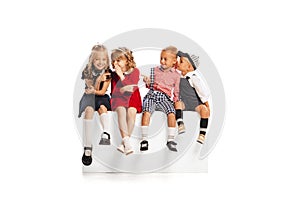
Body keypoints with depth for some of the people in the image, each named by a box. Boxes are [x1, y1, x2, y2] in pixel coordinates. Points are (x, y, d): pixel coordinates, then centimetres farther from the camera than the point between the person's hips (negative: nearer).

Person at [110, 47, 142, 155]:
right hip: (119, 98, 1)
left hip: (132, 98, -1)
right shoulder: (114, 74, 10)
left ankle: (124, 142, -28)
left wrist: (121, 76, -13)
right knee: (121, 110, -32)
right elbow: (114, 91, 6)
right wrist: (123, 90, -12)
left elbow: (133, 87, -8)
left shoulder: (135, 71, 4)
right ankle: (126, 141, -41)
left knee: (132, 111, -31)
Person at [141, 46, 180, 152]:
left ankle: (170, 139, -18)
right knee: (146, 112, -27)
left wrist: (176, 99, -2)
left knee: (171, 113, -28)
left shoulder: (176, 75, 13)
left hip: (165, 98, -1)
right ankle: (144, 139, -22)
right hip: (152, 95, 1)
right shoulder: (155, 70, 18)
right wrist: (147, 82, 1)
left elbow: (176, 90, 15)